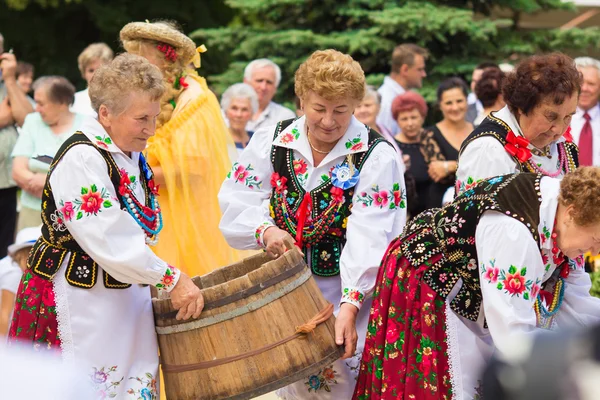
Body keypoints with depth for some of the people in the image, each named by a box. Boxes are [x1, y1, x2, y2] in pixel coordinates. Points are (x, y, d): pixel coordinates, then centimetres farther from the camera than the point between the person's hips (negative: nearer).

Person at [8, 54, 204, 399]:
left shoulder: (132, 156, 10)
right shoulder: (81, 158, -19)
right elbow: (108, 239, -25)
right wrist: (171, 279, -23)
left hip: (126, 292, 9)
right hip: (79, 299, -9)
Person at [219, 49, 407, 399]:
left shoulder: (378, 157, -9)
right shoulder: (271, 142, 2)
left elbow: (370, 237, -19)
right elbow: (235, 202, 0)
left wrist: (349, 306, -30)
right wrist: (264, 230, -22)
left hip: (350, 296, -3)